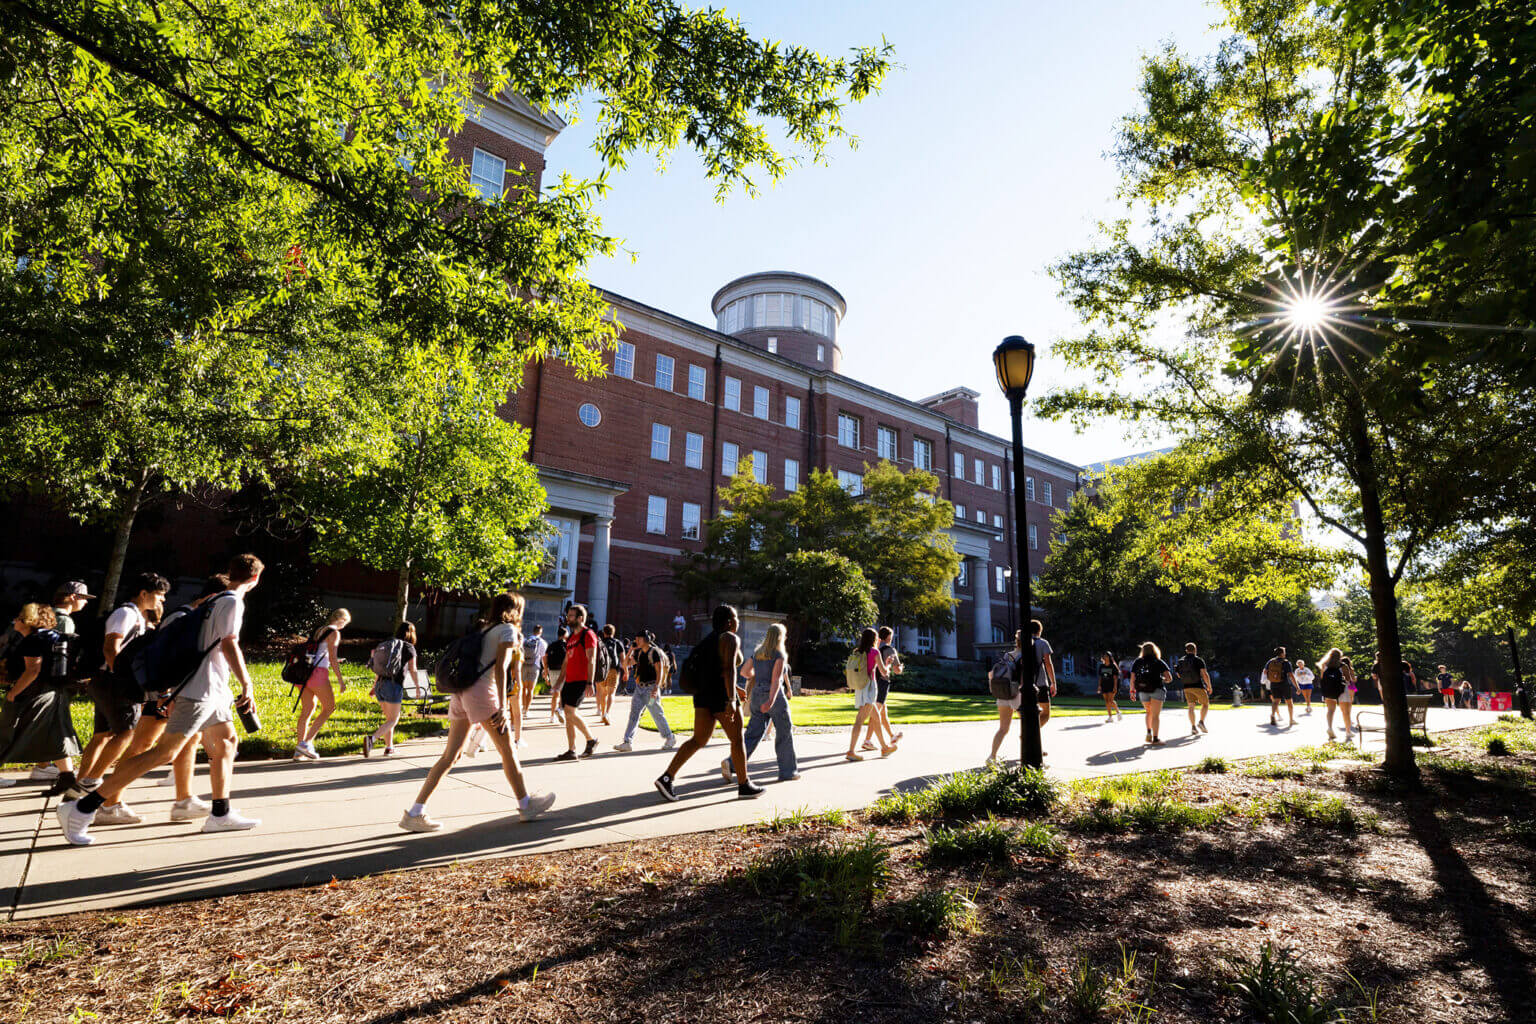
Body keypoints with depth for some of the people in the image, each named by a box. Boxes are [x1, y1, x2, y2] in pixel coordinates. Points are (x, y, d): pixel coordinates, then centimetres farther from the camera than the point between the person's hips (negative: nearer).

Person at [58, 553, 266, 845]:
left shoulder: (213, 601, 16)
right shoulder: (233, 602, -12)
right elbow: (229, 645, -22)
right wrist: (246, 685, -23)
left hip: (212, 690, 10)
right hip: (202, 690, -10)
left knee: (227, 742, 12)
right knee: (164, 752, -11)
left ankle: (220, 815, 15)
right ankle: (82, 807, -6)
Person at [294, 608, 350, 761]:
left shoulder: (317, 631, 21)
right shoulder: (334, 633, -3)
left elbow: (312, 653, 20)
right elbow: (332, 658, -11)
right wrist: (340, 680, -10)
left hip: (305, 672, 8)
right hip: (318, 673, -8)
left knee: (307, 710, 9)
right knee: (329, 707, 3)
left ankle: (299, 752, 8)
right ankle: (306, 742, -5)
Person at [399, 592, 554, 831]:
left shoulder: (488, 630, 25)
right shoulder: (508, 630, -1)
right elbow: (500, 668, -13)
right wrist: (502, 707, -16)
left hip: (461, 692, 8)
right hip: (481, 690, -8)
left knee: (450, 755, 8)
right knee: (508, 750, 3)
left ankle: (415, 813, 6)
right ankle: (525, 804, 14)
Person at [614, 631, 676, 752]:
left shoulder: (654, 652, -10)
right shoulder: (639, 652, 10)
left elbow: (659, 671, -14)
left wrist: (656, 687, -23)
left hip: (650, 687, -7)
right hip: (639, 687, 7)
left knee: (657, 714, 3)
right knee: (634, 714, -2)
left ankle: (670, 738, 19)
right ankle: (627, 742, -4)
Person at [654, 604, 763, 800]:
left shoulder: (710, 639, 18)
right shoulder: (731, 638, -9)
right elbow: (729, 669, -21)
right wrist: (731, 699, -27)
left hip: (703, 694, 8)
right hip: (721, 694, -8)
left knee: (699, 740, 7)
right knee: (737, 739, 6)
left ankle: (666, 777, -5)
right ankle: (744, 786, 16)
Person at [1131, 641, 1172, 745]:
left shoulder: (1137, 662, 11)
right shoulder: (1159, 662, 5)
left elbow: (1132, 679, 5)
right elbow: (1169, 678, -2)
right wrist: (1163, 680, 19)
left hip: (1142, 691, 3)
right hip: (1157, 689, -2)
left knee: (1149, 712, 23)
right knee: (1156, 715, -1)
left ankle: (1149, 733, 10)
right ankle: (1155, 739, -7)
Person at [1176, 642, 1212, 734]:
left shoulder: (1180, 661, 6)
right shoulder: (1199, 660, -7)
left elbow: (1179, 675, 15)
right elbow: (1204, 674, -15)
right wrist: (1209, 686, -4)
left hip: (1187, 687, 4)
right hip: (1198, 686, -3)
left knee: (1191, 707, 4)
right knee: (1205, 704, 14)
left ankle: (1193, 727, -6)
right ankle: (1201, 722, -3)